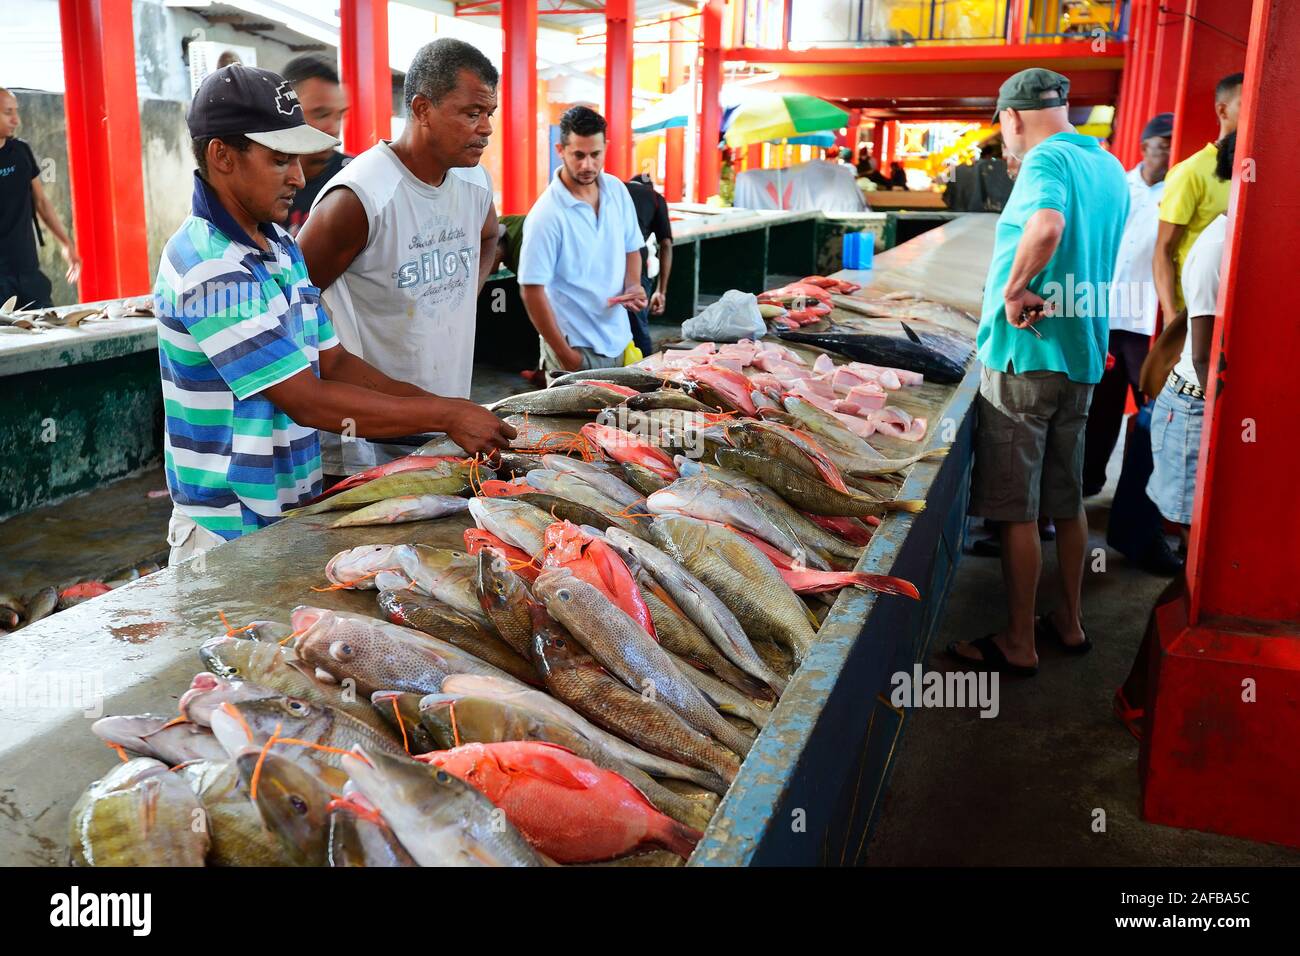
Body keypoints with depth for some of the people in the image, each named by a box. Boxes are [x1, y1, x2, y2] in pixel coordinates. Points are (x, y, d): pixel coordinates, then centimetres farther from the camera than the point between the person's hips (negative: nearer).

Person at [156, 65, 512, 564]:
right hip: (230, 531, -8)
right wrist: (446, 415, -18)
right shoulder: (207, 265, -20)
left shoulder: (281, 246, 8)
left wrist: (443, 406, -4)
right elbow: (307, 401, -23)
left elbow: (334, 362, 9)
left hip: (294, 512, 8)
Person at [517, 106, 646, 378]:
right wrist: (565, 355, -15)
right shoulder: (547, 214, -18)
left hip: (620, 341, 6)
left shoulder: (618, 190, 1)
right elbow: (532, 291, -16)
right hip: (577, 348, -6)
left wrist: (633, 286, -5)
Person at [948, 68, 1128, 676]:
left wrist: (1014, 288, -23)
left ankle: (1018, 645, 8)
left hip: (1026, 355, -9)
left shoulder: (1046, 162, -14)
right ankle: (1069, 621, 31)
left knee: (1017, 510, 0)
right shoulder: (1110, 169, 14)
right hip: (1083, 356, 9)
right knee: (1067, 500, 18)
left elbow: (1047, 225, -36)